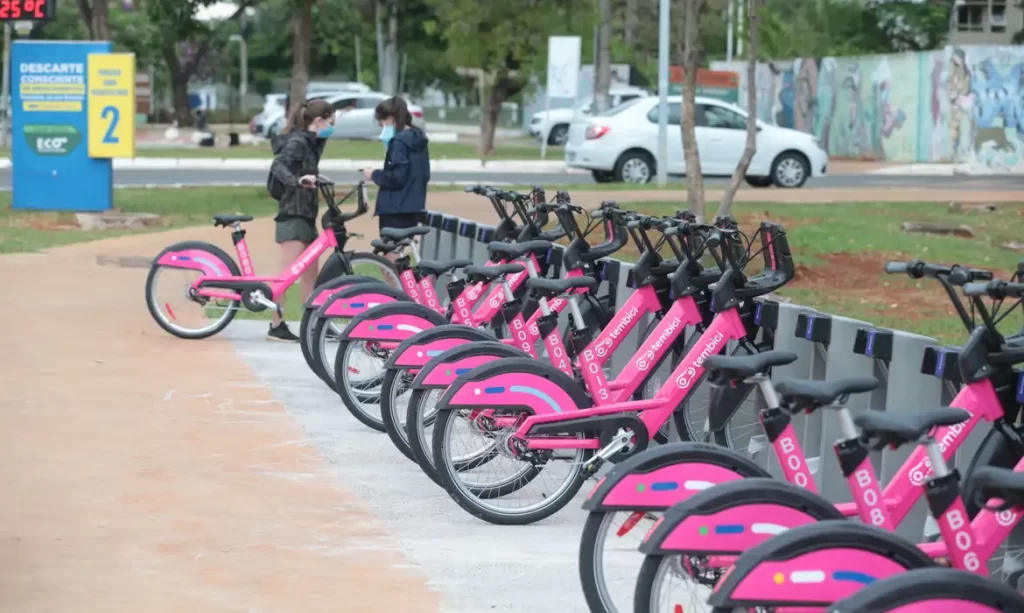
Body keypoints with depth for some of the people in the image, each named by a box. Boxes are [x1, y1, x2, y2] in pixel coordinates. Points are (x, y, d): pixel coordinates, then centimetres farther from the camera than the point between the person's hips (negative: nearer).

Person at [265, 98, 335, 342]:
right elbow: (278, 165, -30)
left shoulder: (309, 142, 16)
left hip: (305, 215, 10)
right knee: (289, 274, -11)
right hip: (293, 215, -10)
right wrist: (297, 180, -46)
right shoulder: (298, 141, -12)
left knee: (311, 274, 11)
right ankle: (276, 326, -9)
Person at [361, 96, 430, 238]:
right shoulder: (418, 139, 13)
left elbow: (396, 177, -21)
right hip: (414, 207, 9)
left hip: (396, 209, -9)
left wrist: (375, 175, -6)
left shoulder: (399, 141, -15)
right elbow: (424, 175, 18)